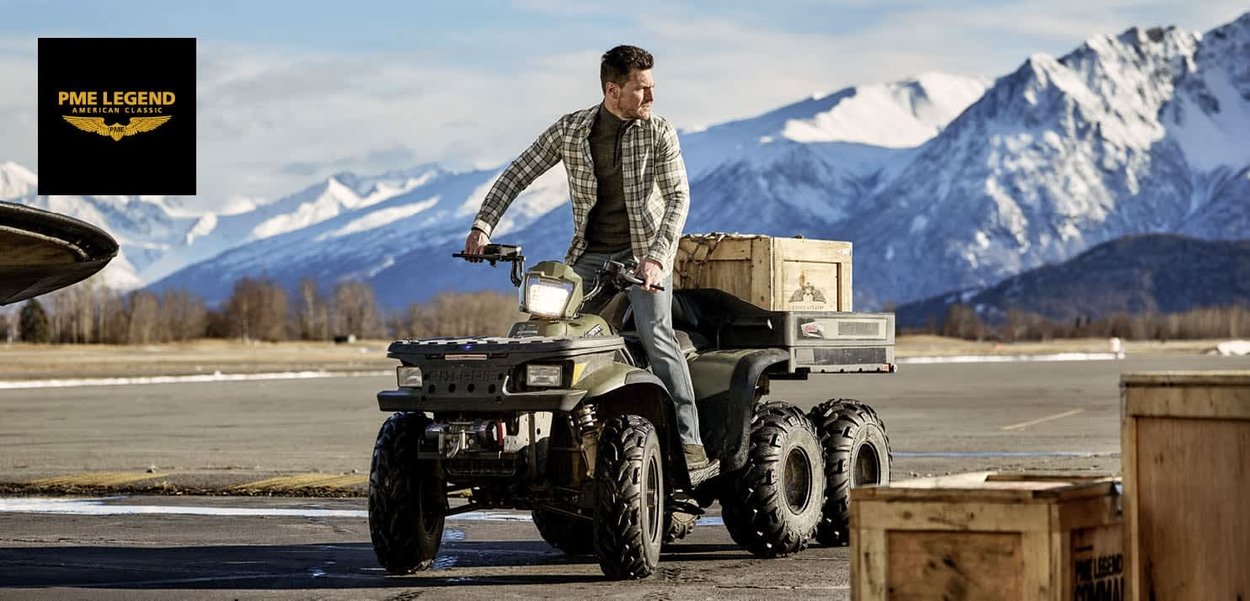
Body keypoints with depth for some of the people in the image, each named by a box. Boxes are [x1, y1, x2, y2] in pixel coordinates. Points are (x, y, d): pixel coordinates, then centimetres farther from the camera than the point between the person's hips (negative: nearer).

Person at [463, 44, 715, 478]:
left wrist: (656, 258, -27)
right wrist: (483, 225, -6)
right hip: (589, 254, 3)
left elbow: (678, 197, -14)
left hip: (644, 250, -3)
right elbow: (517, 175, 5)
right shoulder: (570, 130, -1)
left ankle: (690, 443, -23)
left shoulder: (658, 134, -6)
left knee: (654, 332, -22)